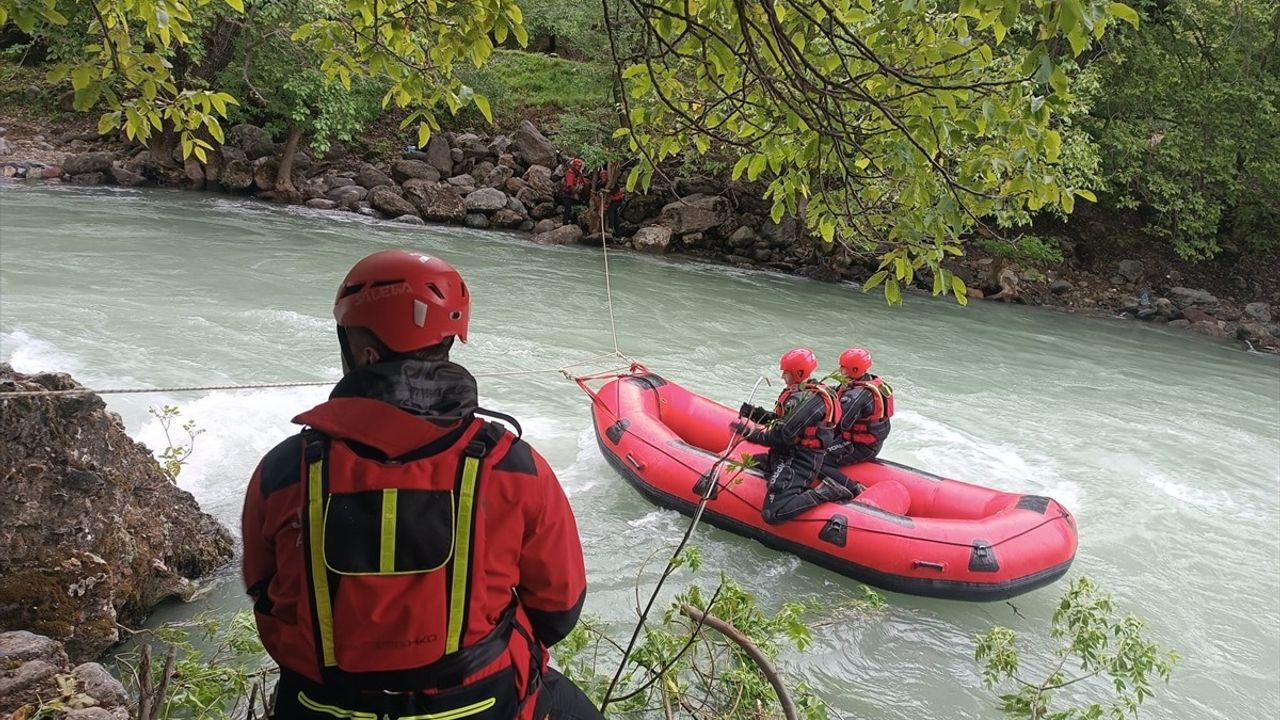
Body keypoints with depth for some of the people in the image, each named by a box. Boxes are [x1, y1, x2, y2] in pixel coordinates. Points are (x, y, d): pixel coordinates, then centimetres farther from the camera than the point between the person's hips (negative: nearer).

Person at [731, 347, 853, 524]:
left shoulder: (808, 401, -21)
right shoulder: (807, 392, 10)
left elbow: (781, 436, -23)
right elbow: (785, 420, 18)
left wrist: (750, 431, -15)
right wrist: (757, 413, 8)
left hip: (798, 463, -11)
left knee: (772, 514, -22)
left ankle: (825, 493, -11)